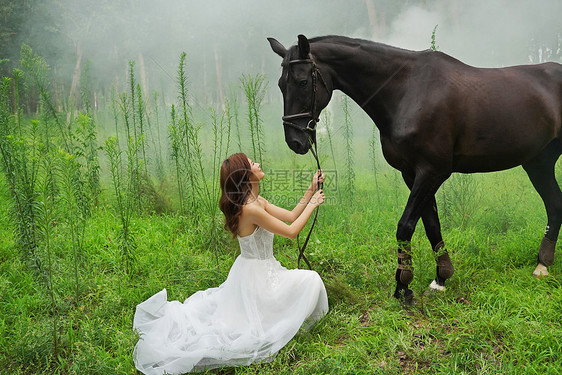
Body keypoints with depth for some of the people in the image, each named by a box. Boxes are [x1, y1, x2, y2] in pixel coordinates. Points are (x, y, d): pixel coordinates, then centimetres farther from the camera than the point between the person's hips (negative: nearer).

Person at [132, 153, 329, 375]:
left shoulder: (257, 201, 4)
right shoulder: (251, 209, -26)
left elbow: (291, 216, 8)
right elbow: (291, 232, -20)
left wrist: (311, 189, 6)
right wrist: (312, 205, -9)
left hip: (254, 271, 9)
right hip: (256, 275, -9)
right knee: (311, 280, -10)